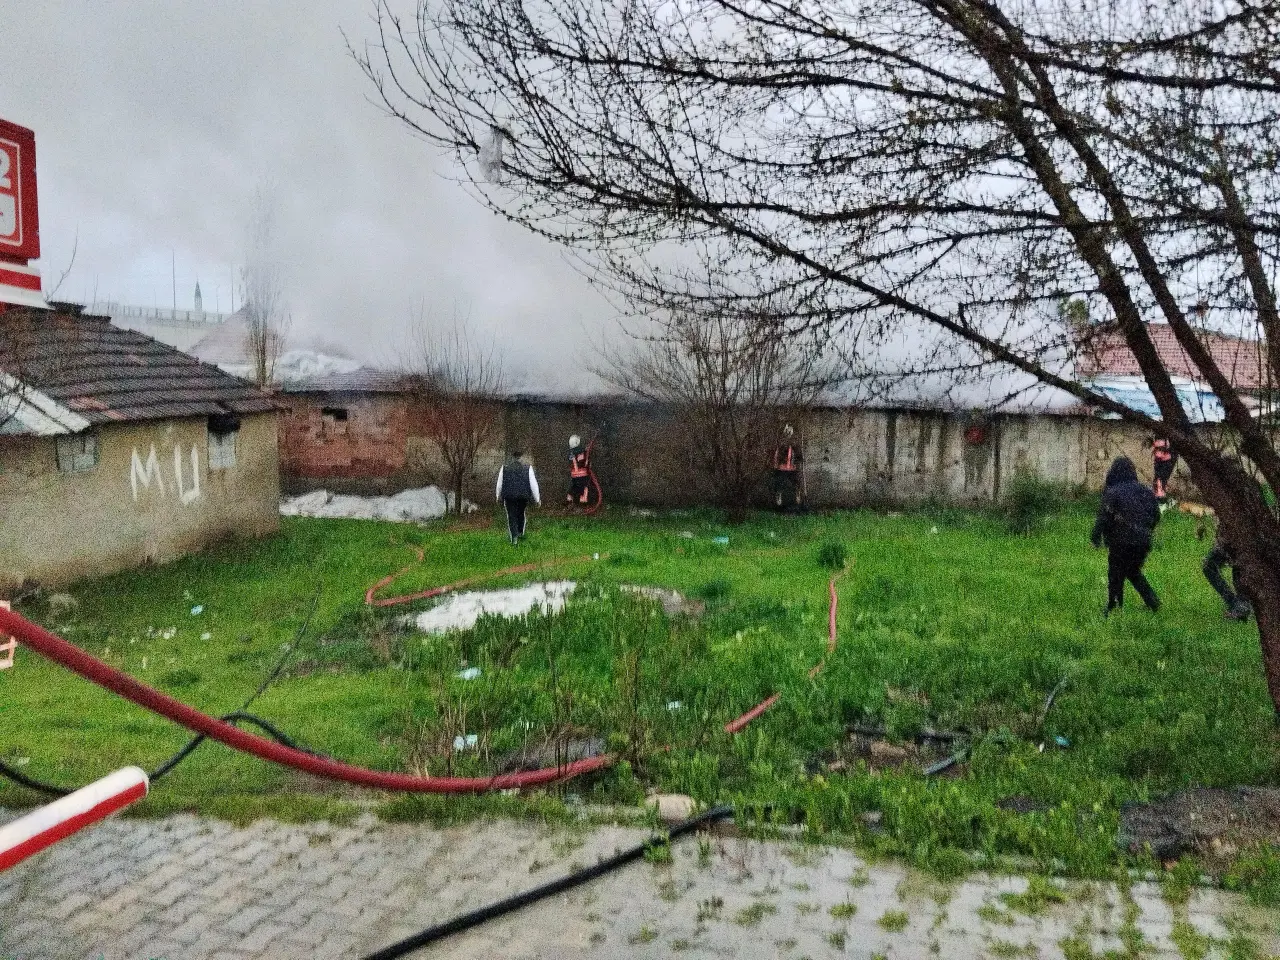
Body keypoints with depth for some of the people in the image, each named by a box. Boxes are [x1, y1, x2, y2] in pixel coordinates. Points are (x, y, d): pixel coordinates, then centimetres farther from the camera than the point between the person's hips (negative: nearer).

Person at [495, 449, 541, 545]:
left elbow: (499, 483, 5)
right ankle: (520, 532, 36)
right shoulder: (528, 467, -5)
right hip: (524, 495, 1)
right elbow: (533, 484, -6)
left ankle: (514, 538, -5)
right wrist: (537, 499, 0)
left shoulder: (505, 467, -1)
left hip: (509, 496, -1)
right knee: (521, 513, 24)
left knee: (511, 516, 4)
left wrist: (499, 496, 20)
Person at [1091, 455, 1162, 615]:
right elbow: (1156, 515, 13)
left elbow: (1104, 518, -15)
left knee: (1116, 576, 6)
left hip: (1121, 542, -6)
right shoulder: (1144, 491, 6)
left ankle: (1114, 610, 10)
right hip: (1143, 542, 6)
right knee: (1134, 572, 25)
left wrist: (1096, 537, -5)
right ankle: (1152, 601, 17)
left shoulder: (1112, 492, -12)